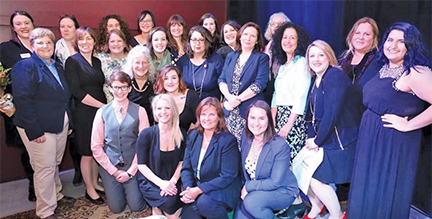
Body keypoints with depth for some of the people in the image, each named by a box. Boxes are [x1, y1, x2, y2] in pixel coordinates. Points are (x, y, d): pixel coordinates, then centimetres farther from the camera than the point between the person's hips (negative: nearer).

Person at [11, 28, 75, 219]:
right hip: (39, 128, -7)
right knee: (45, 167, 0)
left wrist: (69, 122, 13)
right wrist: (35, 130, -21)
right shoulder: (25, 66, -8)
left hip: (61, 125, 7)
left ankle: (56, 194, 38)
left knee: (55, 163, 19)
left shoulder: (57, 67, 16)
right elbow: (23, 99, -16)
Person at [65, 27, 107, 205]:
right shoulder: (72, 61, -6)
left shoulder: (97, 61, 11)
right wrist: (102, 106, -13)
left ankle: (95, 183, 29)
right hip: (84, 113, -5)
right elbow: (76, 91, -14)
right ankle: (89, 189, 19)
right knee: (87, 153, 4)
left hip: (100, 111, 5)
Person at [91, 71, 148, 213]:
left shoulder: (139, 111, -5)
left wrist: (130, 171, -10)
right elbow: (96, 147, 0)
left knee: (137, 207, -4)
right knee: (116, 208, -1)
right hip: (109, 166, 1)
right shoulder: (102, 112, -1)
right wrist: (114, 171, -5)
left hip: (132, 166, -1)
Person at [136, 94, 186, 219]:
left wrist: (172, 181, -14)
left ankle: (158, 208, 6)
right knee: (170, 200, -28)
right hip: (150, 182, -3)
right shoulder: (146, 134, -9)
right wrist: (161, 183, -20)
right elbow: (141, 165, -9)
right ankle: (158, 209, 5)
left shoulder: (181, 134, 0)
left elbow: (182, 162, 3)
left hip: (172, 183, 3)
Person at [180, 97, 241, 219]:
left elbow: (227, 176, -16)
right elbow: (186, 167, 6)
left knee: (204, 202, -32)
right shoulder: (193, 136, 5)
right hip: (196, 189, 5)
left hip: (222, 190, -4)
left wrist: (199, 190, -20)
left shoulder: (228, 140, -13)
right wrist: (188, 188, -12)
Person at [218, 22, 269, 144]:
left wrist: (238, 100, -13)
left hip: (250, 111, -4)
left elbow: (259, 84, -8)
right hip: (229, 112, 4)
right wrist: (229, 96, -8)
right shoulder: (230, 57, 18)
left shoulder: (262, 58, 3)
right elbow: (221, 80, 11)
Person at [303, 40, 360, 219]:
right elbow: (311, 113, 10)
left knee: (316, 179, -6)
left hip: (338, 140, -8)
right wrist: (311, 137, -3)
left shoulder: (336, 76, -17)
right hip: (320, 136, 8)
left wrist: (317, 141, -15)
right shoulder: (315, 80, 10)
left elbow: (332, 113, -23)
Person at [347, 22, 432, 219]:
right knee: (367, 188, 20)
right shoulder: (384, 67, 7)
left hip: (394, 142, -8)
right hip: (370, 137, 8)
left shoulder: (416, 72, -18)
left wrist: (408, 125, -21)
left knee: (386, 191, 8)